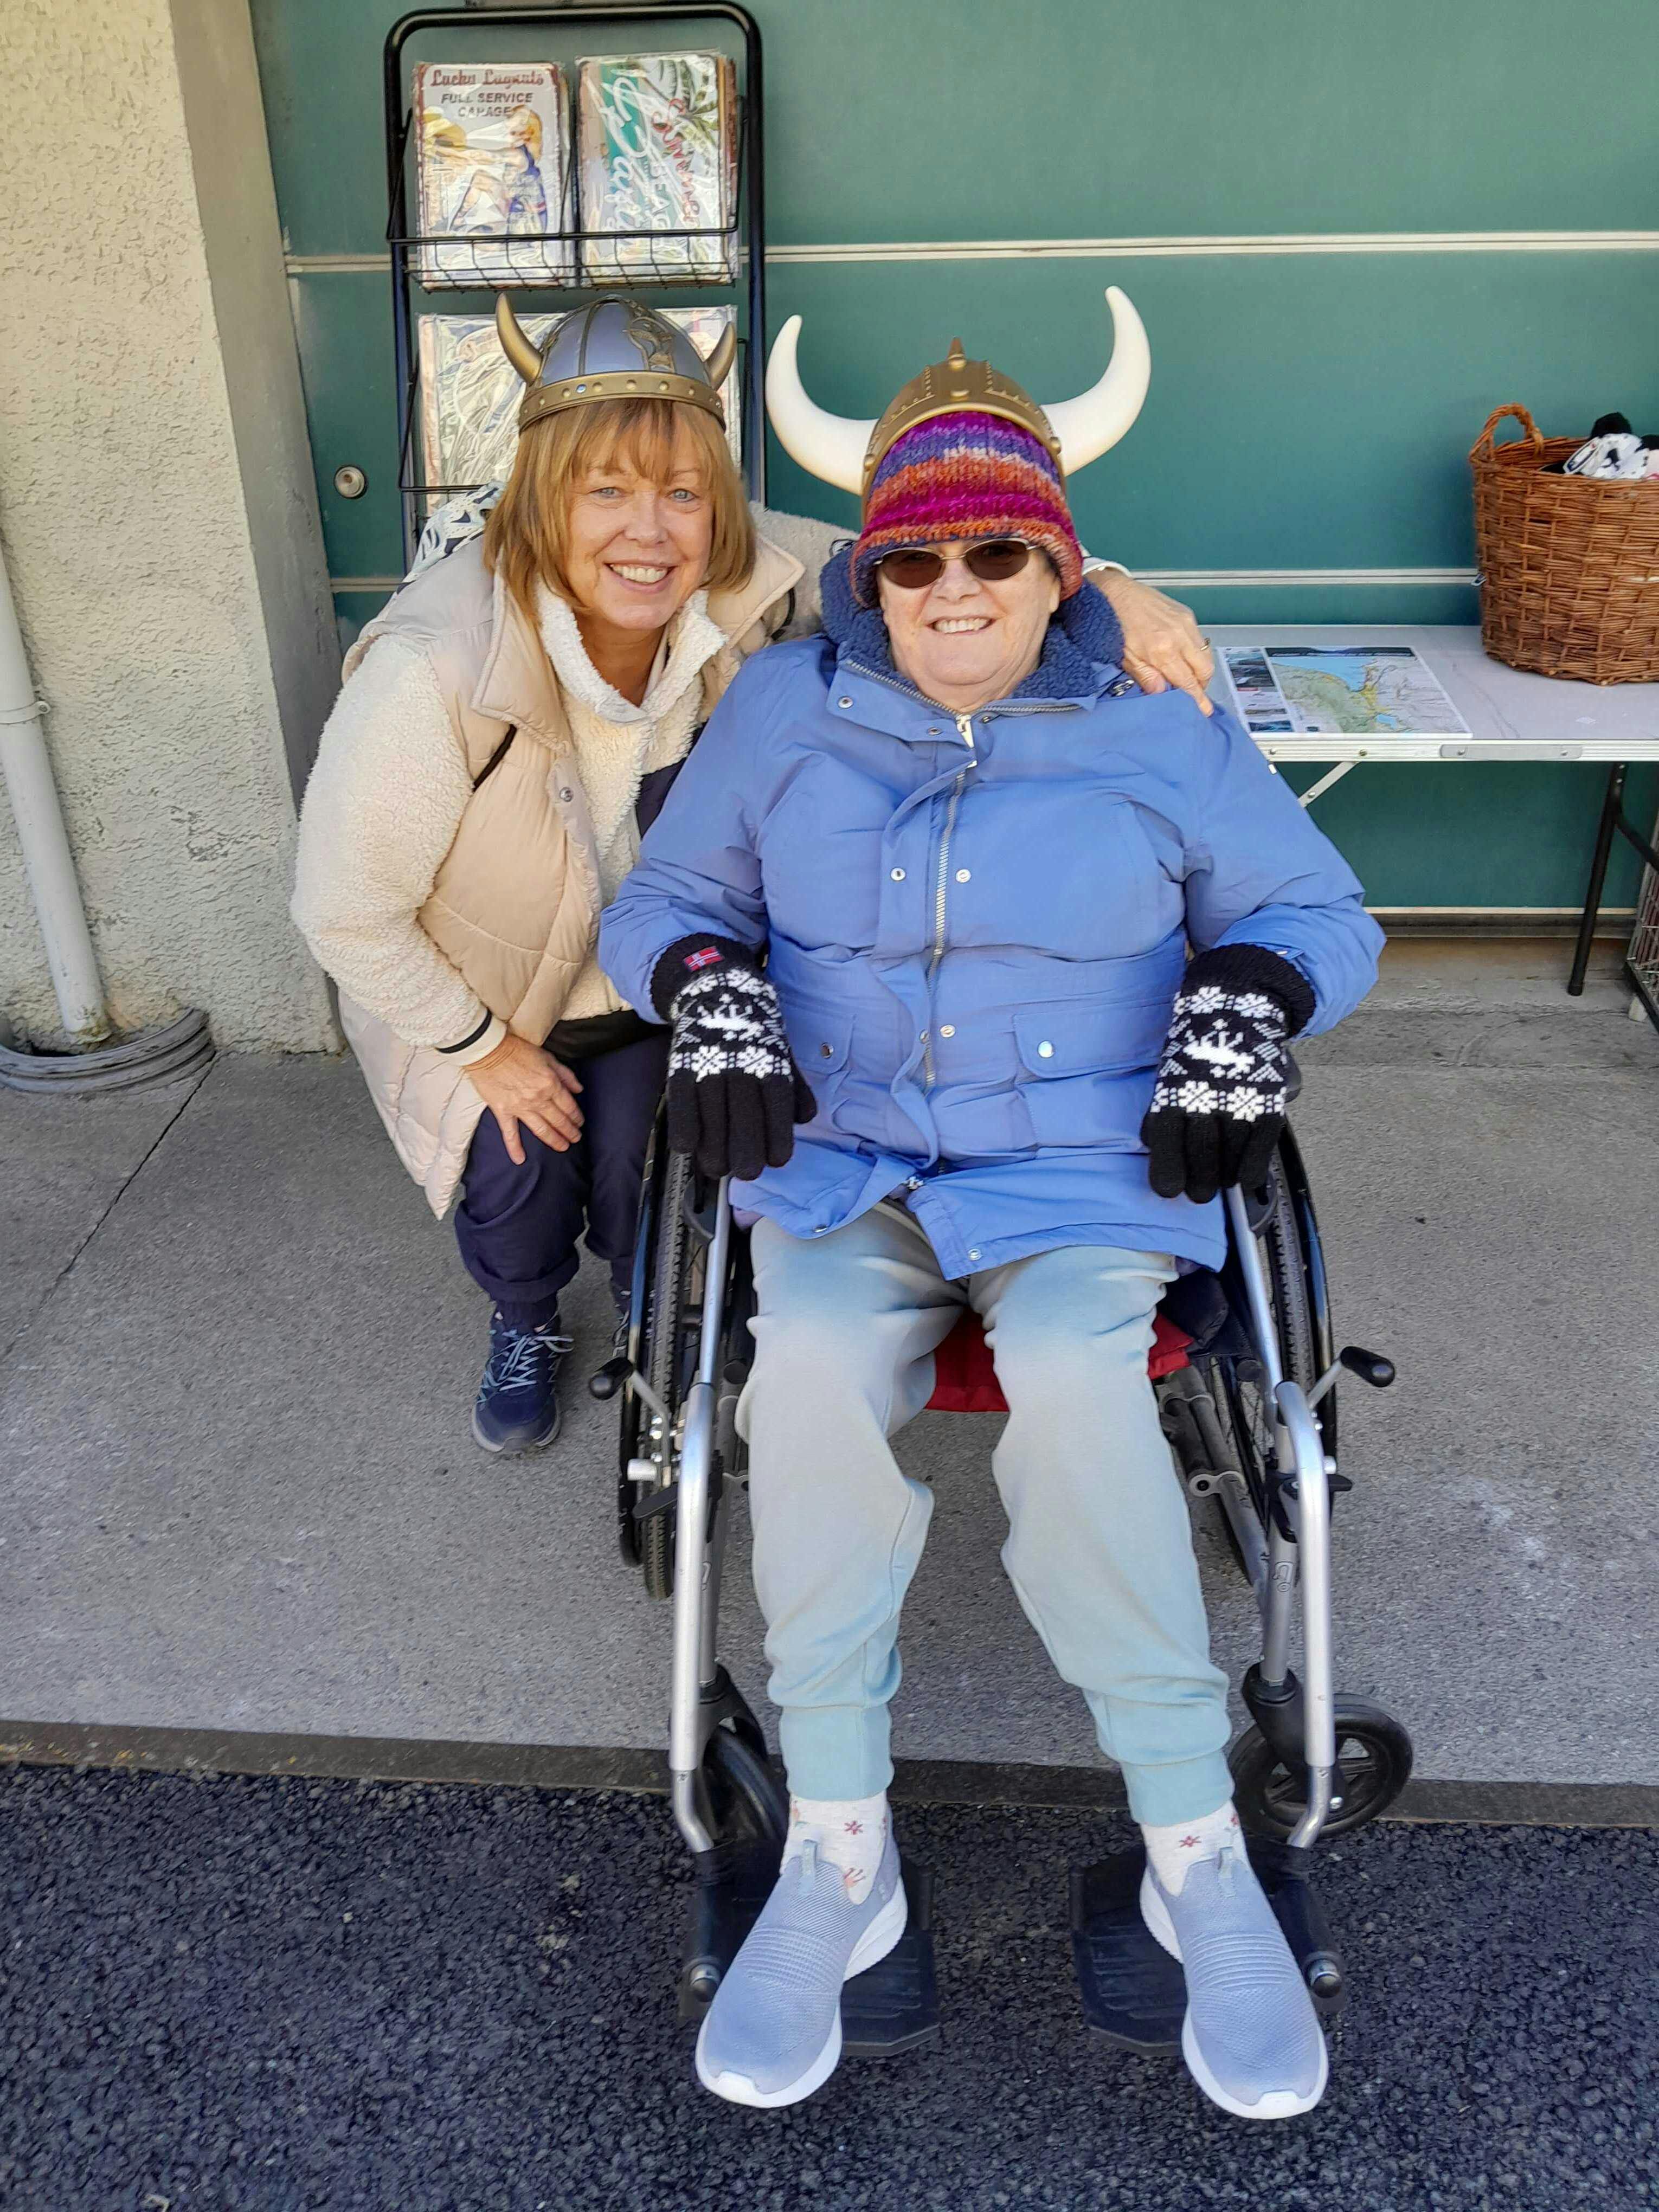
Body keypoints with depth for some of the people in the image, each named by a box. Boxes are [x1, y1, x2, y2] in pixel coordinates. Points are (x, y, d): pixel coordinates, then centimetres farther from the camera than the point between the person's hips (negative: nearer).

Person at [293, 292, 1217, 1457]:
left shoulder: (736, 582, -27)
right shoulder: (434, 672, -38)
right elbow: (345, 908, -26)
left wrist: (1104, 585, -38)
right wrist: (484, 1047, -14)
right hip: (477, 992, -2)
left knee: (645, 1199, 8)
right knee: (518, 1189, 8)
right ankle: (526, 1326, 47)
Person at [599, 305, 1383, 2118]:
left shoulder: (1157, 734, 3)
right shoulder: (781, 714, 5)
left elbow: (1318, 914, 11)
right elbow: (660, 902, 12)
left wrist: (1243, 1006, -11)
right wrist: (710, 989, -10)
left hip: (1088, 1164, -1)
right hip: (844, 1157, 2)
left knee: (1076, 1384, -32)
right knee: (812, 1369, -31)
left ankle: (1196, 1852, -14)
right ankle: (837, 1852, -16)